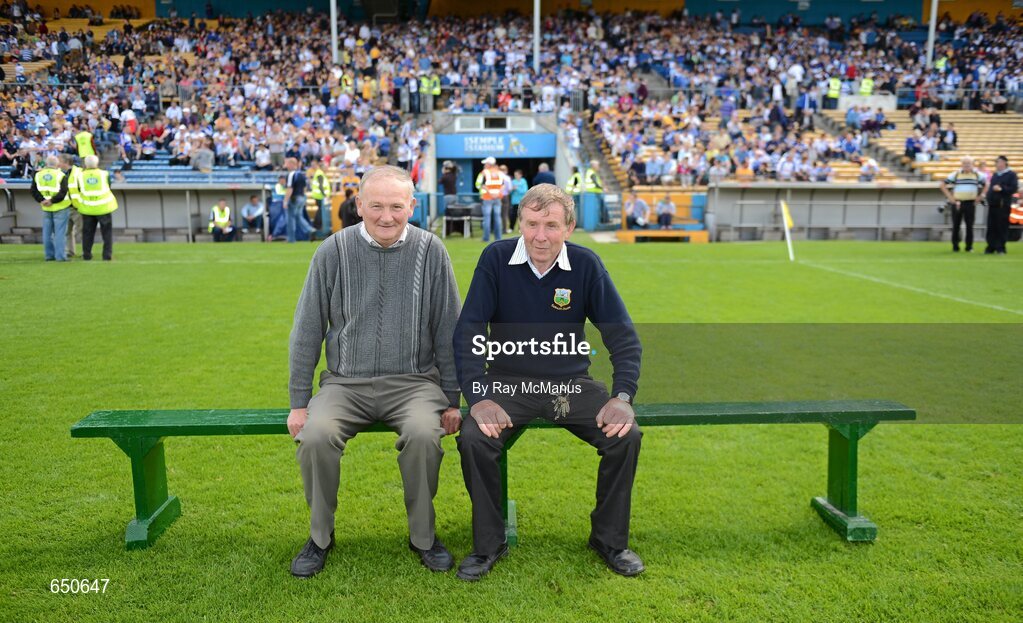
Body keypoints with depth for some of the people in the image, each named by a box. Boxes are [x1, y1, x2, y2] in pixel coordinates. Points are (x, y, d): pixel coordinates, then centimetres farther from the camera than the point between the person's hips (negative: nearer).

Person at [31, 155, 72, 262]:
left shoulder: (38, 175, 4)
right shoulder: (61, 176, -11)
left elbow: (34, 191, 2)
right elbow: (63, 192, -20)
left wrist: (42, 200, -4)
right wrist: (52, 201, -14)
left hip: (46, 209, 5)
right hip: (60, 208, -5)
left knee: (47, 232, 12)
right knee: (60, 232, -3)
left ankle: (49, 255, 17)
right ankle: (60, 256, -4)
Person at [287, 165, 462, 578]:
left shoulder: (430, 252, -2)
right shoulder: (334, 252, -1)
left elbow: (448, 332, 4)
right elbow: (307, 331, 5)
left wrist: (452, 401, 2)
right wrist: (299, 402, 3)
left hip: (413, 380, -1)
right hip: (346, 382, 1)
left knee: (424, 434, -30)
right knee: (315, 436, -25)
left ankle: (423, 535, -3)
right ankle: (320, 535, 3)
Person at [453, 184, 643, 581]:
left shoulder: (586, 264, -4)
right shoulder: (496, 259, -7)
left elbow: (622, 335, -2)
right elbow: (467, 331, -9)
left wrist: (623, 395, -16)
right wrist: (477, 397, -20)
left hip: (570, 383, 1)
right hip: (508, 383, -1)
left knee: (626, 436, -20)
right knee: (473, 439, -26)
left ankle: (610, 540, 6)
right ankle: (488, 544, 0)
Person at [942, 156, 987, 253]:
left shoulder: (978, 175, 6)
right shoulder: (956, 174, 3)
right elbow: (943, 186, 5)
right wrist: (950, 197, -1)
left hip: (970, 204, 0)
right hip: (957, 204, 0)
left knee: (969, 226, 1)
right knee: (956, 226, 2)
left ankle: (969, 247, 8)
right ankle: (955, 247, 10)